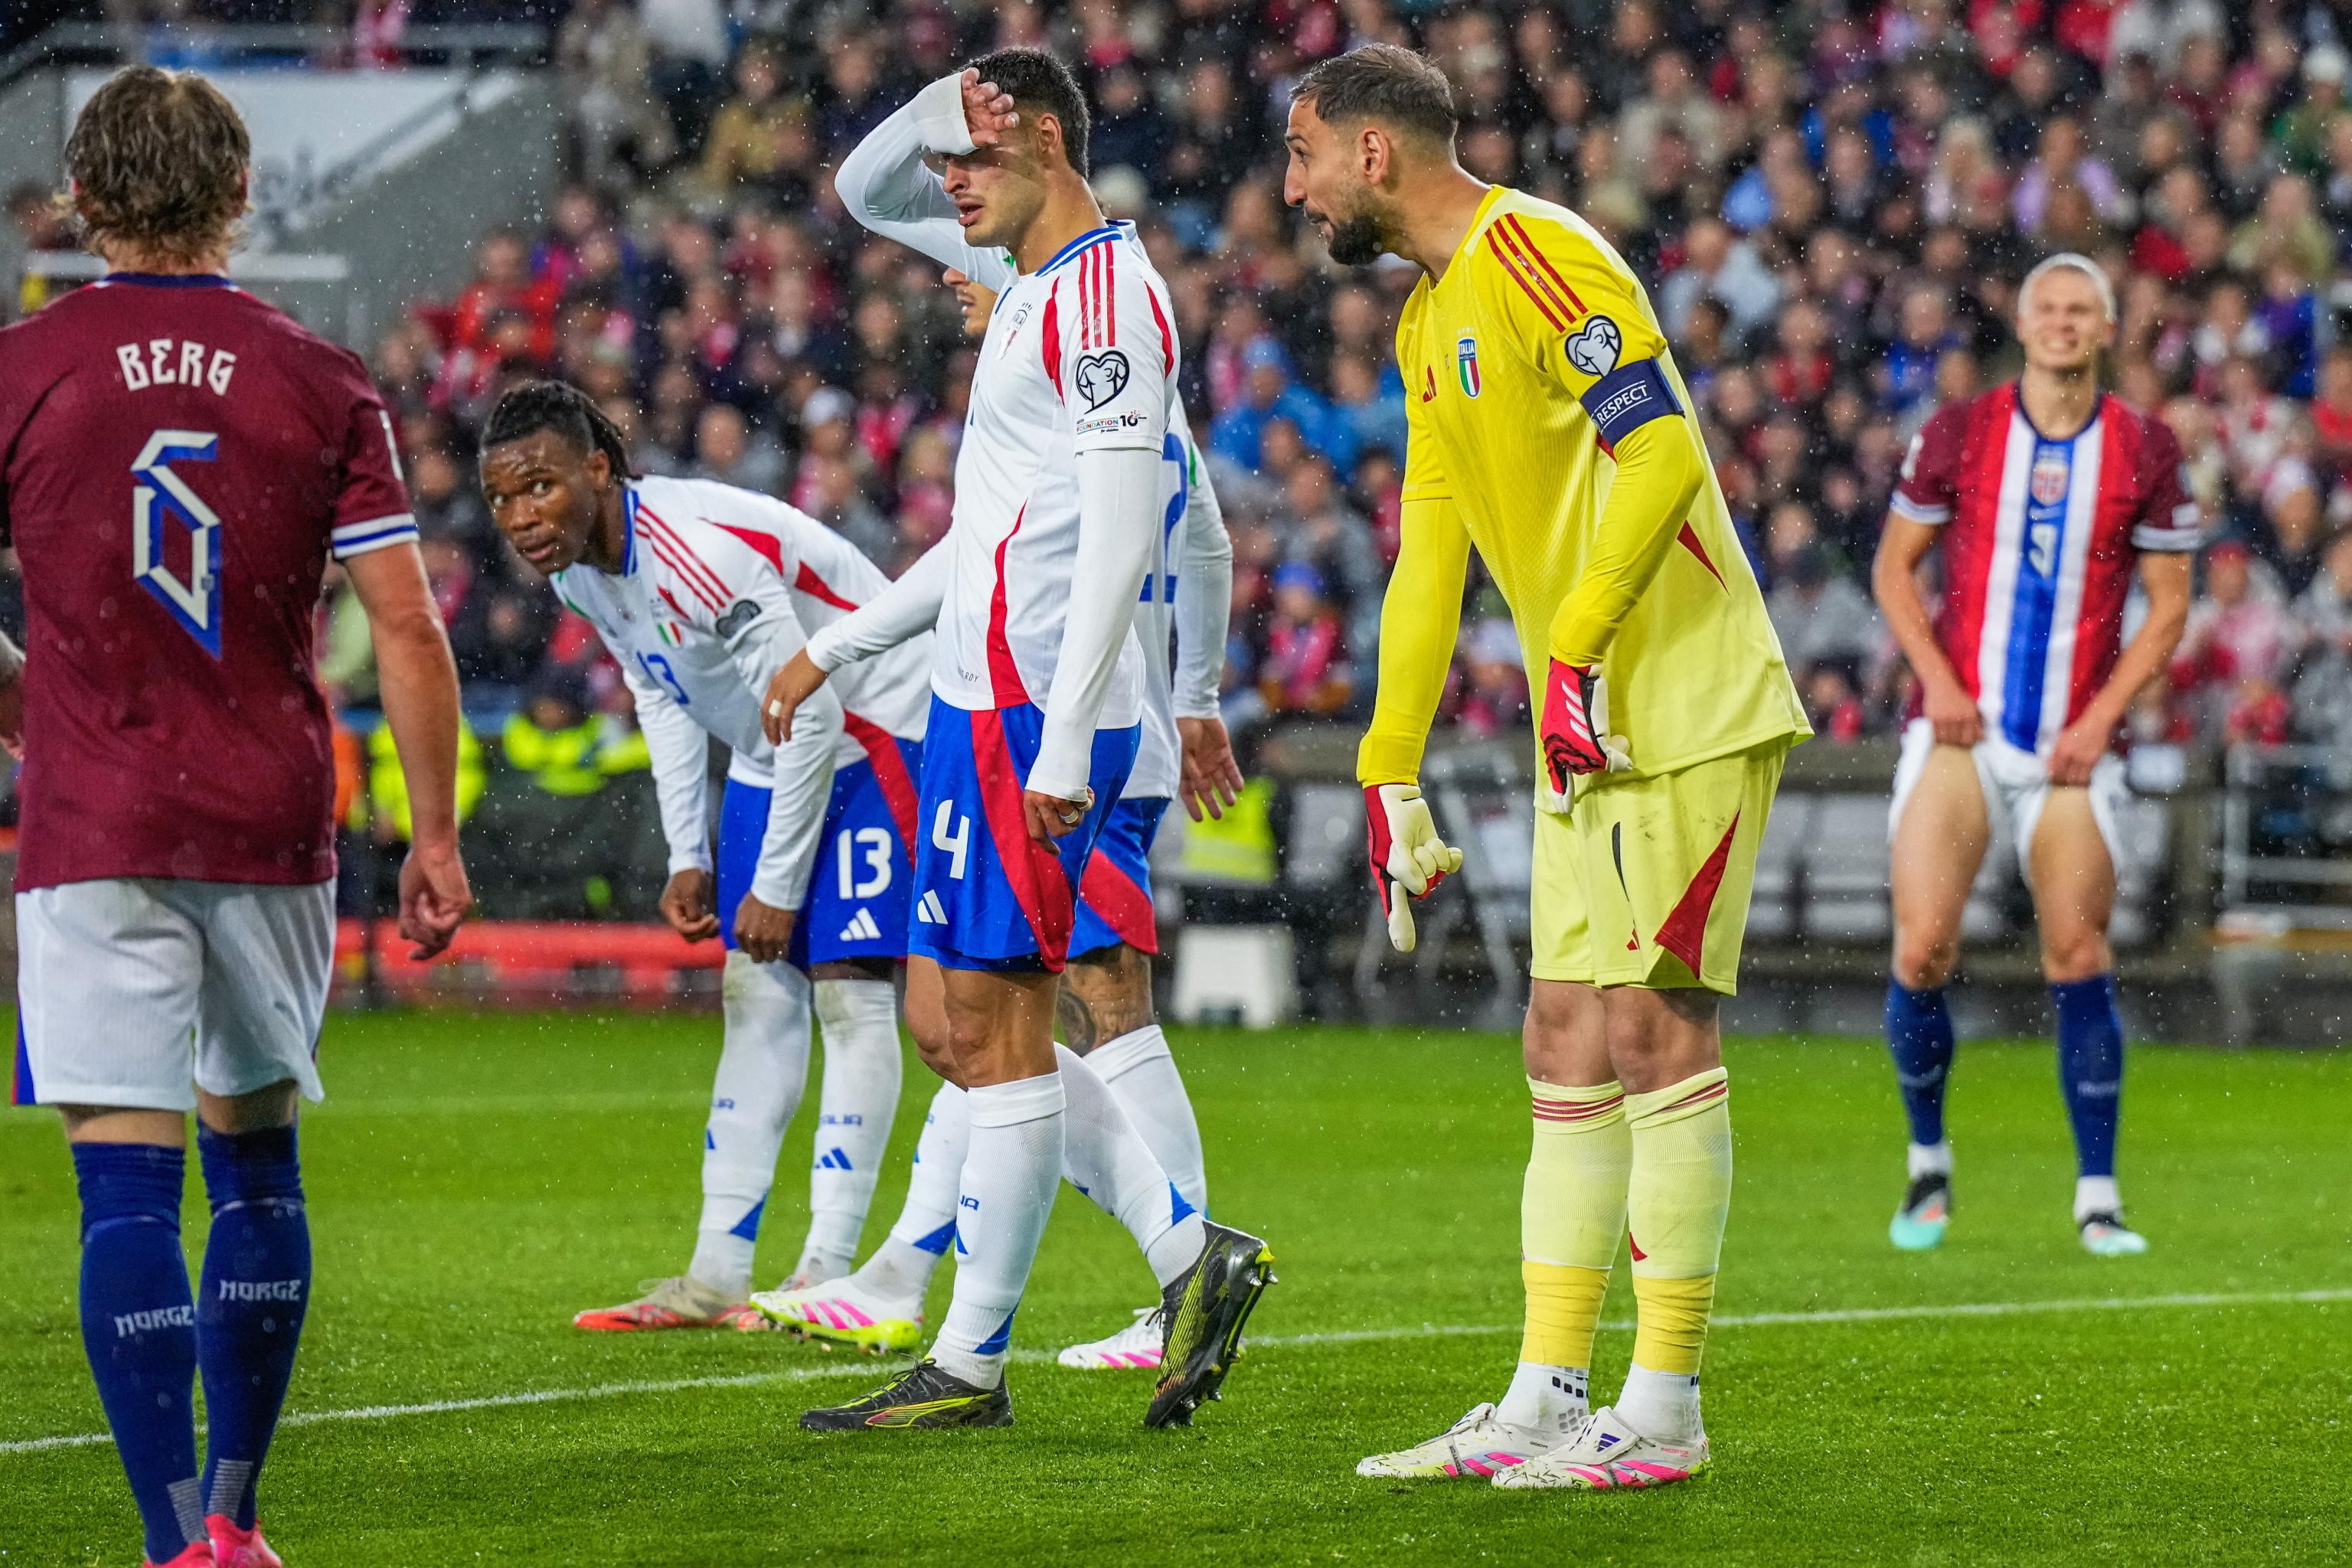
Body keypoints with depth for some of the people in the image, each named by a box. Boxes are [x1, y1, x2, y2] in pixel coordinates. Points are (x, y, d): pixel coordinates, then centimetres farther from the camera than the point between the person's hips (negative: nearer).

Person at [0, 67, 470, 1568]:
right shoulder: (322, 383, 1)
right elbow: (408, 627, -2)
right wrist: (436, 837, 5)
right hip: (272, 826, 2)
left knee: (129, 1181, -4)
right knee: (256, 1158, 18)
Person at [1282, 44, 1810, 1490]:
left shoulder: (1539, 255, -12)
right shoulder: (1430, 324, 19)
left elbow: (1663, 455, -22)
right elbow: (1429, 558, 23)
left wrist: (1576, 649, -27)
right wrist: (1391, 774, 21)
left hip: (1684, 713, -10)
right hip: (1588, 736, 10)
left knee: (1653, 1030, -9)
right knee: (1570, 1044, 8)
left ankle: (1664, 1413, -6)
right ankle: (1546, 1402, 10)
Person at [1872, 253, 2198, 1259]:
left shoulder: (2146, 451, 1)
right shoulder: (1957, 433, 2)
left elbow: (2169, 602, 5)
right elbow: (1894, 566, 9)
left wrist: (2102, 717, -7)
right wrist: (1935, 678, -6)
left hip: (2074, 745, 0)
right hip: (1960, 727, 0)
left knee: (2080, 960, -5)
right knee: (1922, 950, -10)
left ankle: (2097, 1198, 3)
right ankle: (1928, 1167, 10)